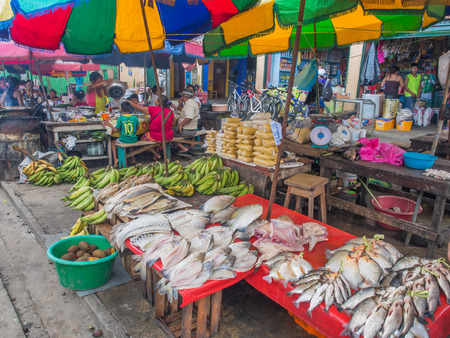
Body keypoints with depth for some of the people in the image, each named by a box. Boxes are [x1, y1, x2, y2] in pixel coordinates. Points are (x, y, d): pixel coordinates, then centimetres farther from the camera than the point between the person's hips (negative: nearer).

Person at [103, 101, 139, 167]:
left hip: (123, 140, -3)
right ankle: (133, 158, 35)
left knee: (113, 143, 26)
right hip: (134, 140, 3)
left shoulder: (120, 118, -11)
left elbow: (116, 130, -6)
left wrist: (109, 124, 7)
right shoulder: (135, 117, -6)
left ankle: (115, 159, 10)